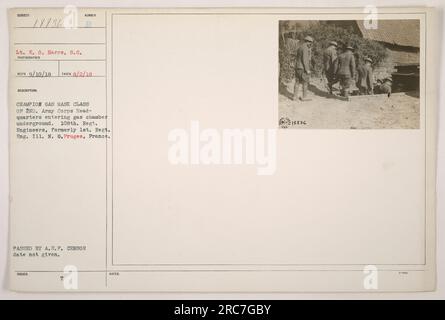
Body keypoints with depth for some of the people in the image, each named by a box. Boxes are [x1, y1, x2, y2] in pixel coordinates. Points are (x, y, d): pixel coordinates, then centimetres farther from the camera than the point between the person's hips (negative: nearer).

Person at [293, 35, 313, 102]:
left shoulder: (300, 47, 15)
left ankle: (295, 96, 12)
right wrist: (307, 69, -19)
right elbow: (305, 59, -21)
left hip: (297, 67, 9)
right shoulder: (305, 48, -15)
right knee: (305, 83, -1)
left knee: (297, 82, 10)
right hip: (303, 68, -9)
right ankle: (304, 97, 2)